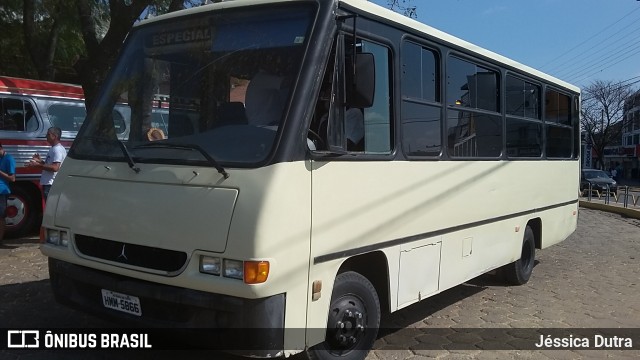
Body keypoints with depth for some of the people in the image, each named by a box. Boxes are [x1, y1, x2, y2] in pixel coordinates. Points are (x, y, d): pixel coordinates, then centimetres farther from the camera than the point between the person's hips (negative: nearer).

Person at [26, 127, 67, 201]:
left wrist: (38, 165, -20)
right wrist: (40, 161, 12)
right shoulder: (53, 149, 19)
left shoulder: (58, 149, -15)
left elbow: (55, 167, -24)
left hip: (52, 185, -11)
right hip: (48, 184, 11)